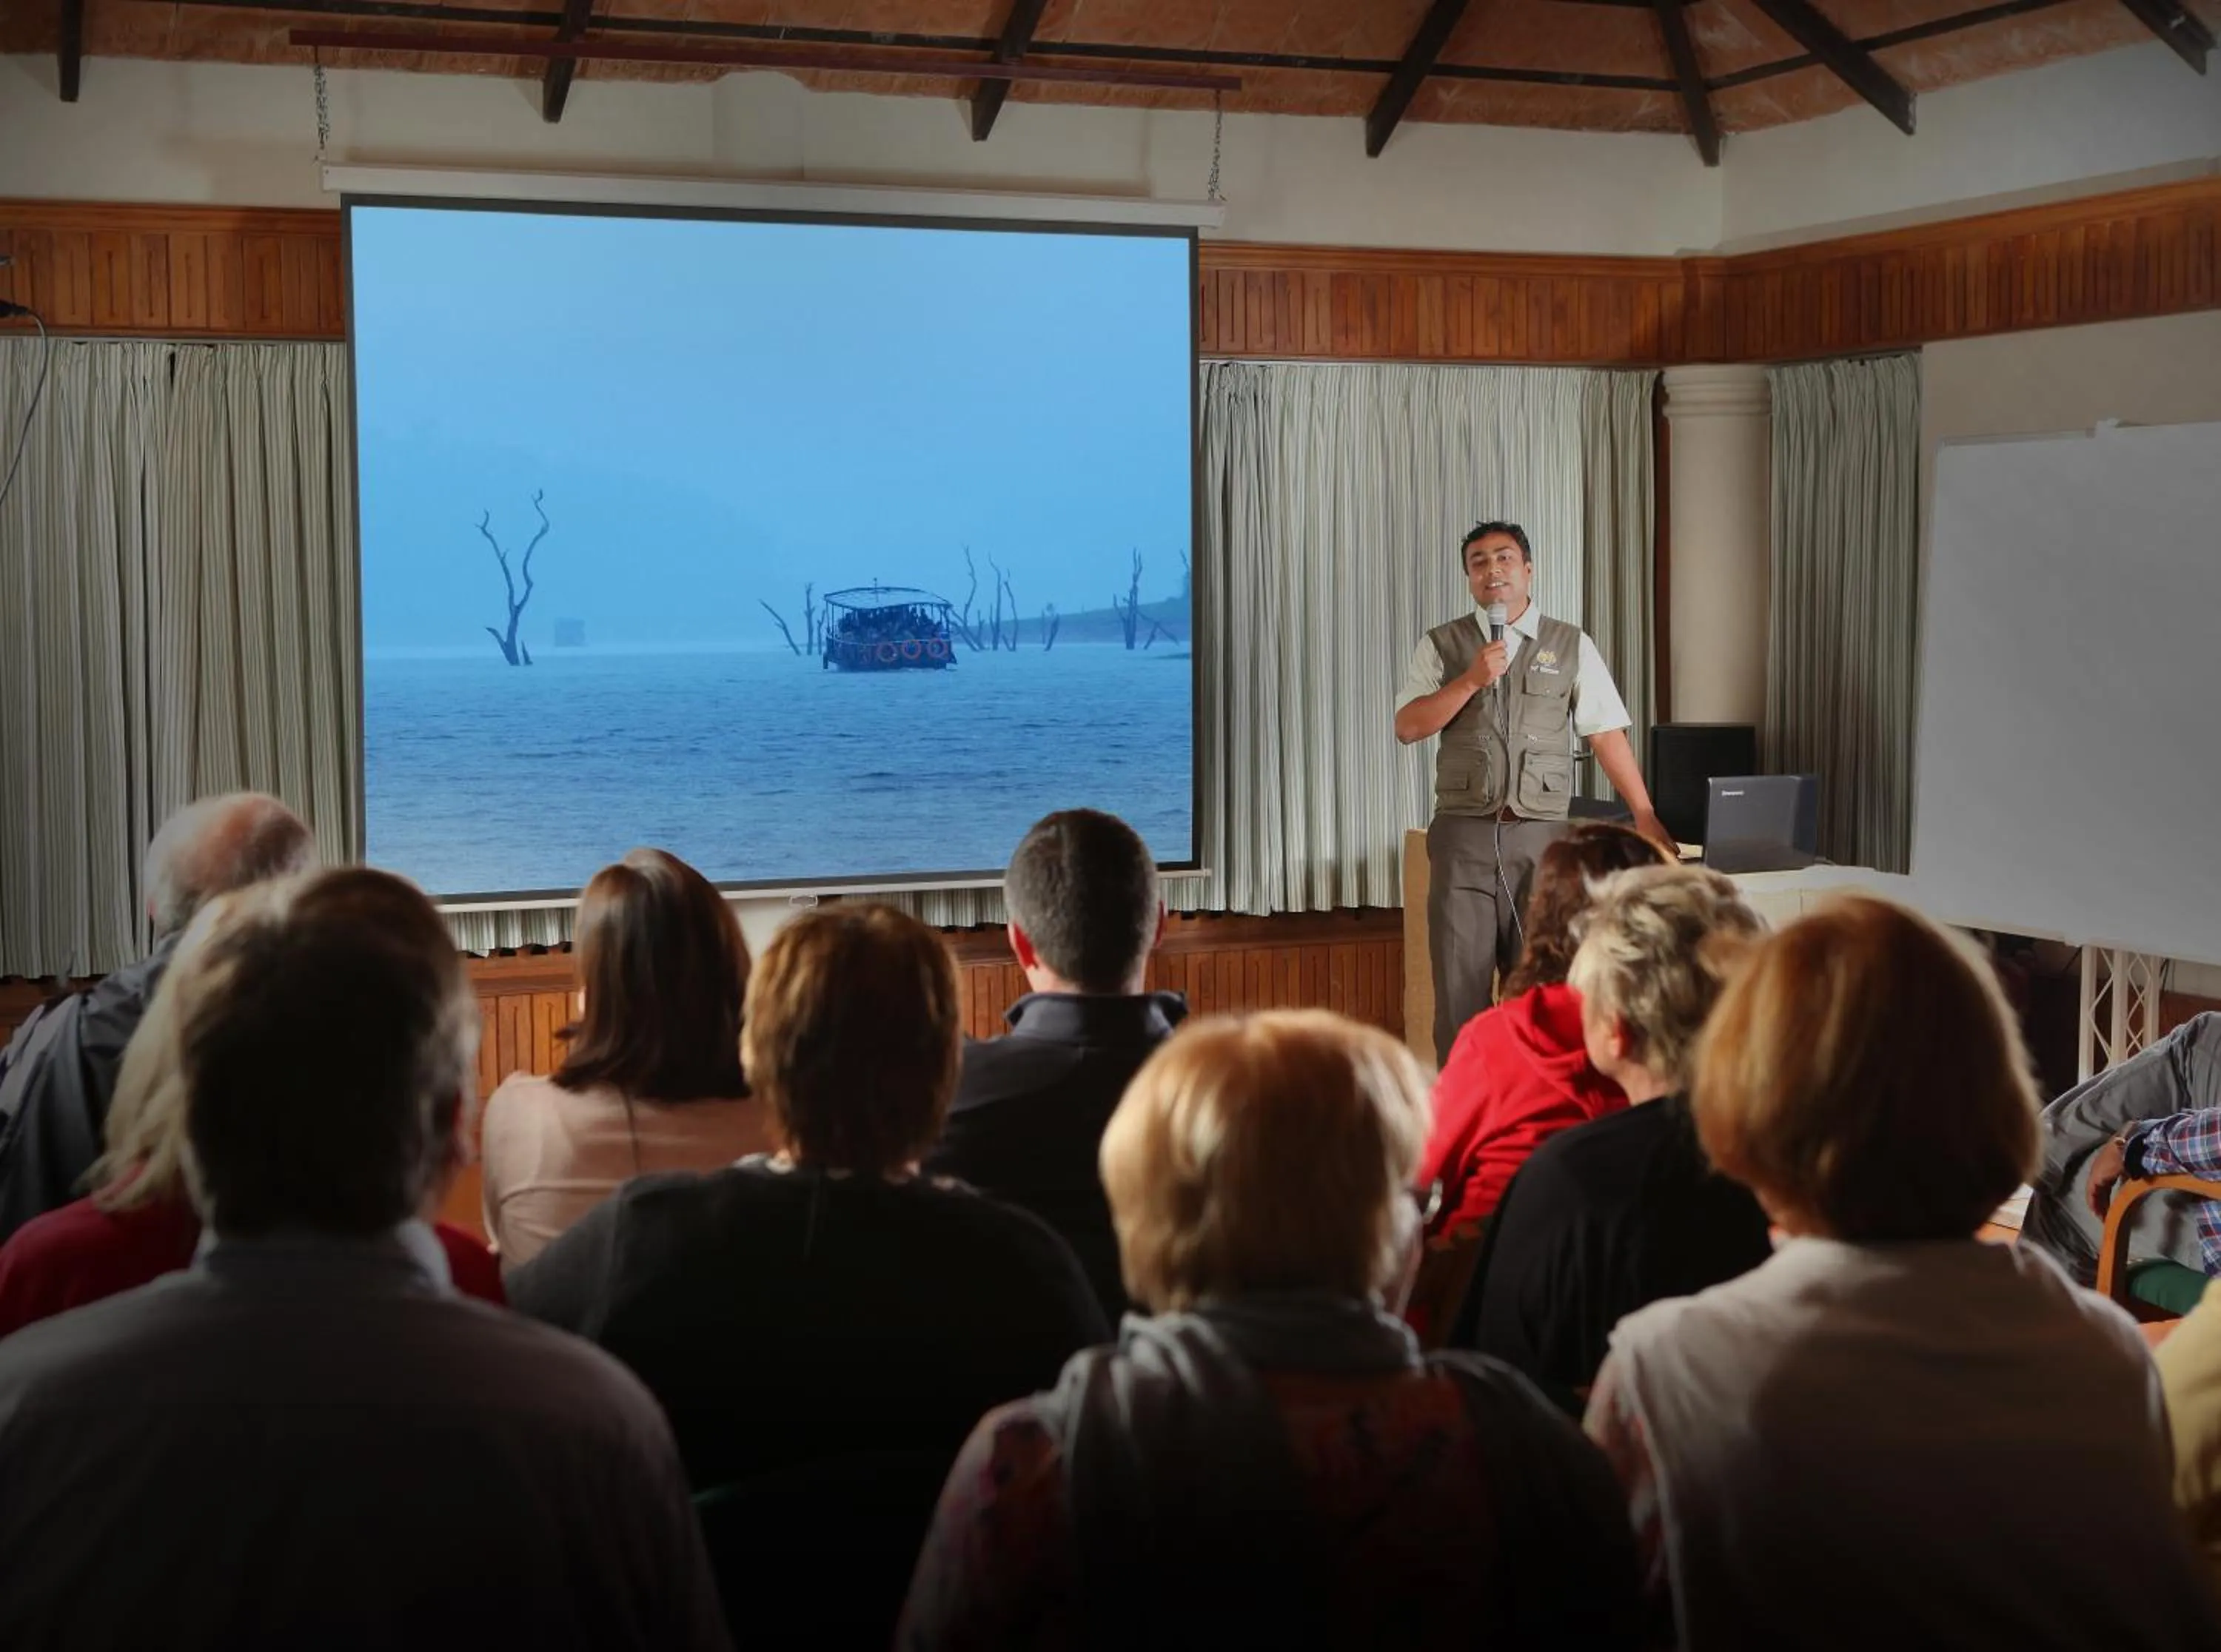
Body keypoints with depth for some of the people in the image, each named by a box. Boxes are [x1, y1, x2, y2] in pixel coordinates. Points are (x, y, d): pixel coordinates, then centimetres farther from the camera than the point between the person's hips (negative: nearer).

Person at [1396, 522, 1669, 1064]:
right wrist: (1472, 681, -13)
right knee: (1460, 983, 2)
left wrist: (1644, 815, 1)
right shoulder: (1441, 647, 7)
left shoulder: (1572, 646, 6)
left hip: (1541, 834, 0)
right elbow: (1408, 726, -3)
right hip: (1464, 834, 0)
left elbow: (1606, 733, 4)